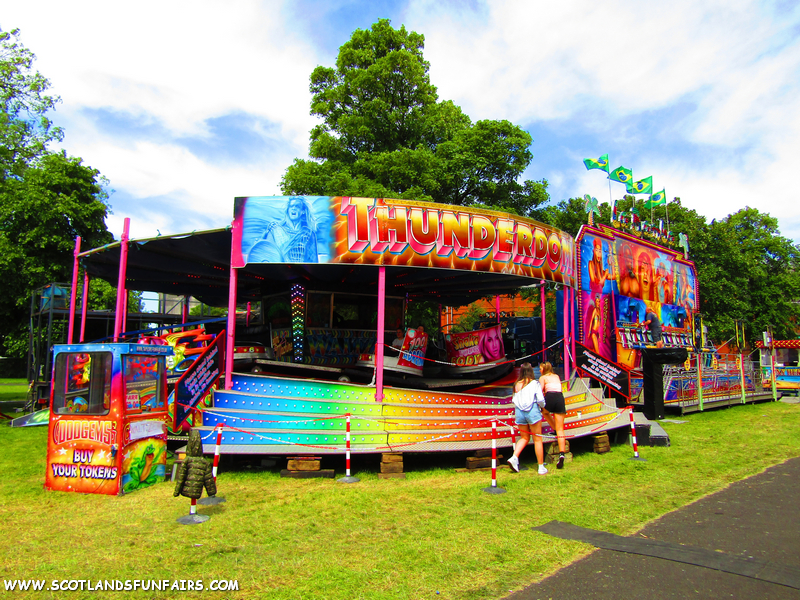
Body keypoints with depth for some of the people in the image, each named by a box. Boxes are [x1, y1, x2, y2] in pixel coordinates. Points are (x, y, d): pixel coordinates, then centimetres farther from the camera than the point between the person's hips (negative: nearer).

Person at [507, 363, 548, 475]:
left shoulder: (517, 384, 6)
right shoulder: (534, 383, -4)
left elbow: (514, 400, 6)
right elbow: (540, 399, -7)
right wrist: (542, 406, 14)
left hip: (519, 411, 4)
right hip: (532, 411, -4)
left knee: (524, 437, 18)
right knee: (537, 439, 6)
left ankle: (514, 457, -2)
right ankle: (541, 467, 11)